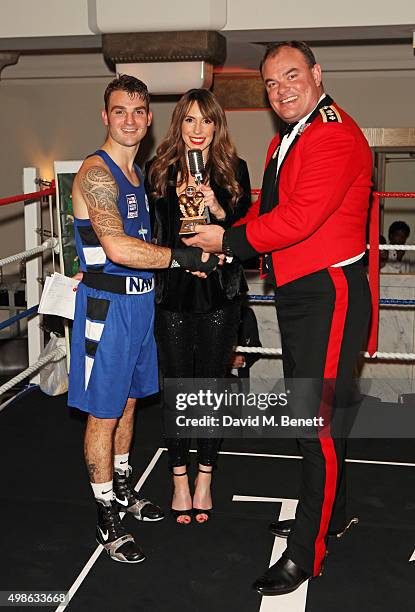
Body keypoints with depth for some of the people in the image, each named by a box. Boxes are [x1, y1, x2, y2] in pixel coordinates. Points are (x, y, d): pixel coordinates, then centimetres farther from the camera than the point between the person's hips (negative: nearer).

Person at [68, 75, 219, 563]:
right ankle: (107, 517, 16)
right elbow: (118, 247, -31)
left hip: (140, 300, 9)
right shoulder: (96, 173, -17)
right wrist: (183, 257, -27)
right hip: (107, 304, -8)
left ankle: (122, 488, 38)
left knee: (128, 401, 20)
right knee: (104, 413, 2)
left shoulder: (138, 171, 12)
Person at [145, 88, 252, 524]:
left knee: (212, 385, 8)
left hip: (219, 294, 0)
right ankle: (180, 480, 24)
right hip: (171, 293, 0)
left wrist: (219, 211, -14)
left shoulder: (234, 170, 4)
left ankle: (205, 479, 25)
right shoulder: (158, 170, 4)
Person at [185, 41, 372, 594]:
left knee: (319, 422, -5)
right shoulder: (283, 143, 17)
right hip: (293, 295, 10)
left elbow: (300, 217, -25)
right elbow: (267, 211, 18)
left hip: (330, 294, -10)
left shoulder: (336, 135, -16)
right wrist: (224, 235, 0)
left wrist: (229, 240, -15)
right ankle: (330, 513, 38)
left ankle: (305, 554, 6)